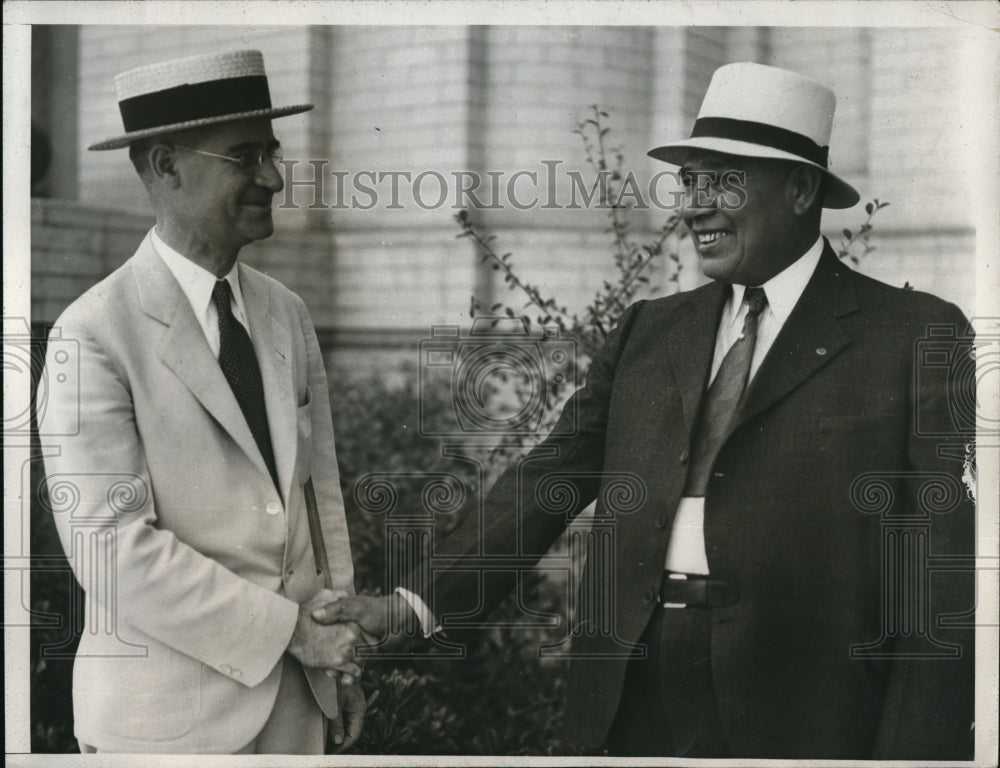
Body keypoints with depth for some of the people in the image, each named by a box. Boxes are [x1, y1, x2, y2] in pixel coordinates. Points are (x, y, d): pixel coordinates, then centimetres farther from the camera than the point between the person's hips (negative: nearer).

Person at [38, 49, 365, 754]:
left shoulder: (286, 313, 6)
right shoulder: (95, 334, -13)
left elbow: (321, 489, 8)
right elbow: (111, 544, -19)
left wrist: (340, 655, 5)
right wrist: (286, 628, -17)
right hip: (170, 715, -5)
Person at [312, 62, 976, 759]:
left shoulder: (919, 336, -2)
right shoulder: (649, 330, 12)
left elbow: (941, 569, -6)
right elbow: (552, 477, 6)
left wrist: (911, 750, -12)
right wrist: (419, 603, -5)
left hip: (798, 712, -4)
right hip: (639, 705, 4)